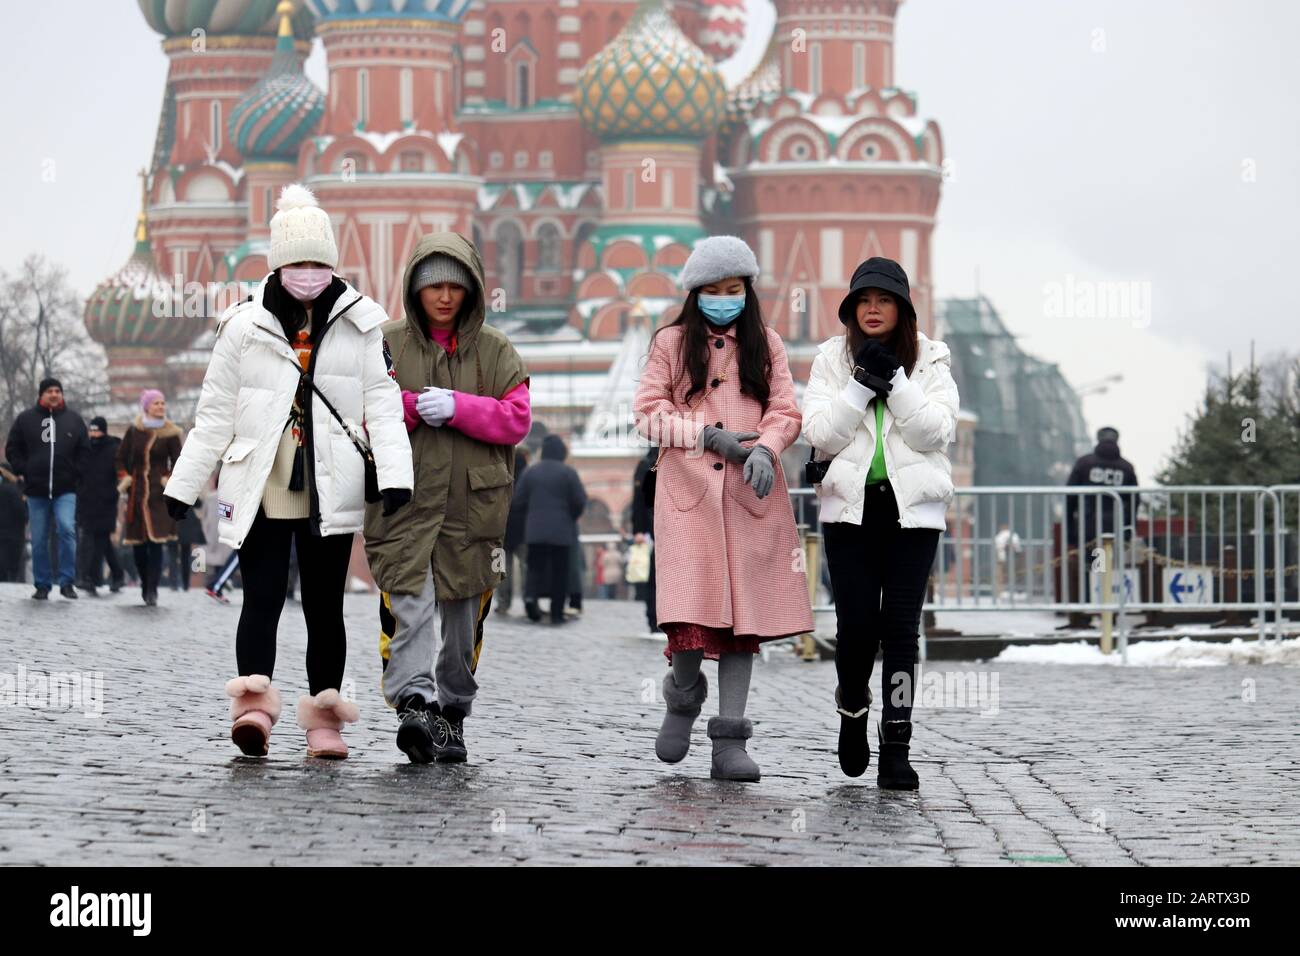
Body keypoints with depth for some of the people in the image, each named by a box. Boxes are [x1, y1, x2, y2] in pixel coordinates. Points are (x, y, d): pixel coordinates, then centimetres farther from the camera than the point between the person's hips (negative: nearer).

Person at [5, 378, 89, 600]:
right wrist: (24, 471, -3)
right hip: (36, 490, 1)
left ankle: (67, 582, -12)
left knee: (67, 529, -20)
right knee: (39, 540, 3)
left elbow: (84, 450, 11)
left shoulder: (73, 419, 6)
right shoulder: (25, 419, 4)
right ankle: (42, 585, 14)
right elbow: (12, 450, 9)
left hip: (65, 490, -1)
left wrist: (75, 474, 0)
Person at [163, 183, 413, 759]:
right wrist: (184, 485, 10)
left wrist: (394, 474, -13)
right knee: (262, 596, -13)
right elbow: (215, 412, 10)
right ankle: (254, 706, -26)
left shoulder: (359, 323, 6)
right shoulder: (246, 325, 6)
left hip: (332, 489, 1)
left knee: (324, 605, 5)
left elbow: (382, 403, 1)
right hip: (260, 486, -1)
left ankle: (323, 720, 12)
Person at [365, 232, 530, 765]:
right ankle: (415, 705, -29)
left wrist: (456, 407, -14)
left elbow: (516, 420, 0)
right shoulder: (386, 345, 7)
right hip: (404, 499, -2)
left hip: (474, 504, 2)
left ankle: (451, 717, 18)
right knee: (411, 607, -18)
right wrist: (410, 407, -14)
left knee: (462, 618, 8)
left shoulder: (495, 351, 9)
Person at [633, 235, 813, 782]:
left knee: (744, 614, -3)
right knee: (692, 606, -15)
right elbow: (649, 413, 4)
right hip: (688, 490, -2)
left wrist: (765, 449, -14)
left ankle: (730, 743, -1)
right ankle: (684, 698, 15)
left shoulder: (766, 345, 13)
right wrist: (710, 437, -9)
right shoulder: (671, 342, 8)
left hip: (751, 492, 2)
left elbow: (785, 413, 7)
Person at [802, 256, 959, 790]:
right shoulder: (833, 360, 7)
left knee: (901, 626, -4)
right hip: (850, 506, 0)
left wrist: (895, 381, -14)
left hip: (912, 508, 0)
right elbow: (821, 434, -3)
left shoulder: (930, 361, 6)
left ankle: (895, 750, -1)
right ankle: (852, 709, 26)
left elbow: (936, 432, -6)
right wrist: (862, 384, -13)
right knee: (857, 623, -5)